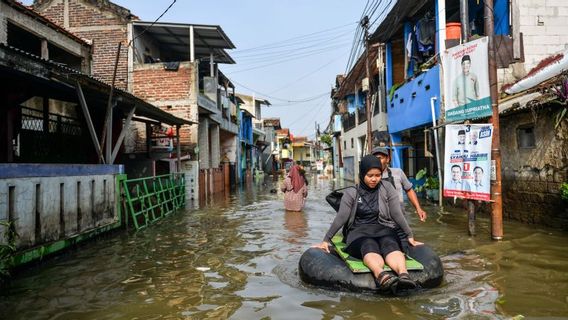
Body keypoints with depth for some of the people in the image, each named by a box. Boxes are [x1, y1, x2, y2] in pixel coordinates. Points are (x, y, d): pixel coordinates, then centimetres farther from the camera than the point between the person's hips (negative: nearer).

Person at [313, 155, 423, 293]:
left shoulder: (387, 188, 5)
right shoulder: (351, 193, 3)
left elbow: (397, 214, 6)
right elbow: (341, 217, 0)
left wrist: (410, 236, 4)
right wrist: (326, 240, -4)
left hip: (384, 229, 1)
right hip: (360, 231, -1)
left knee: (390, 245, -35)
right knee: (369, 246, -36)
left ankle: (404, 275, -62)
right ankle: (381, 275, -66)